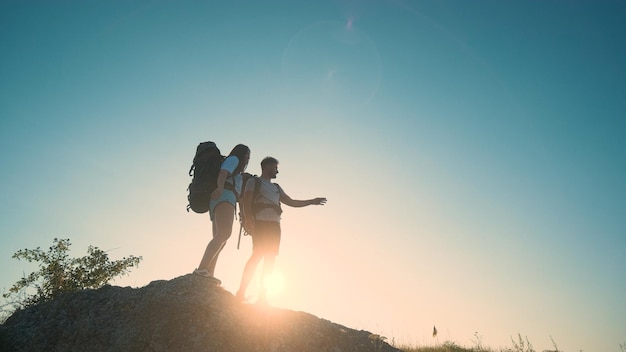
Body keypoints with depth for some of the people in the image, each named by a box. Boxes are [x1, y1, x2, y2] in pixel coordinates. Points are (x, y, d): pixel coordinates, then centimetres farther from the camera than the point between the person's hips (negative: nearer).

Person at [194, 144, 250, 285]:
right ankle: (202, 268, -39)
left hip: (217, 204, 10)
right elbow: (222, 173, -9)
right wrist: (220, 188, -27)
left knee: (219, 238, -3)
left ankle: (209, 274, -14)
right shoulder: (234, 159, 11)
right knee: (225, 233, -27)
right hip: (224, 198, -10)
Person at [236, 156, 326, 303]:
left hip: (274, 225, 6)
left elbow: (291, 202, 34)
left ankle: (262, 296, 3)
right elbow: (246, 202, -1)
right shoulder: (253, 181, 13)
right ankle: (241, 292, -17)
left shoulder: (276, 187, 31)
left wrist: (312, 201, 33)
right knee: (258, 255, -20)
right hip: (260, 222, -6)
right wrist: (248, 220, -18)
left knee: (270, 259, -2)